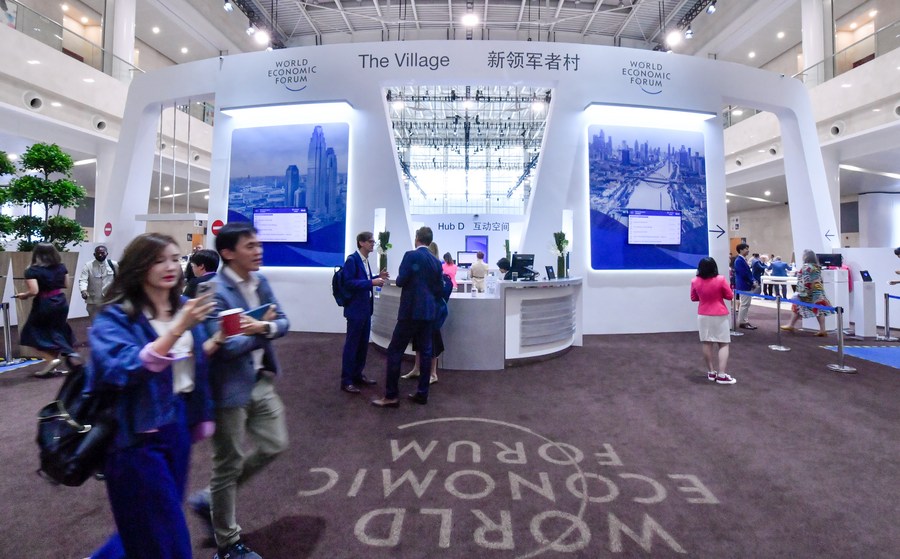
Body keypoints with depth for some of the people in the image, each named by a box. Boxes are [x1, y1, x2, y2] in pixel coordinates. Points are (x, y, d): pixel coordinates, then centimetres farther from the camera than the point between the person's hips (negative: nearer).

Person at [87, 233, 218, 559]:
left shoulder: (183, 307, 4)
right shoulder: (115, 317, -13)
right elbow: (124, 371, -27)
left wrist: (216, 341, -6)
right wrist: (177, 329, -35)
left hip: (178, 421, 6)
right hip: (137, 432, -6)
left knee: (164, 517, 21)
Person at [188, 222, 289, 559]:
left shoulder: (260, 281, 3)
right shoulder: (213, 291, -20)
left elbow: (283, 322, 0)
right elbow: (227, 346, -25)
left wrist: (264, 327, -21)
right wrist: (262, 330, -12)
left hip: (261, 381, 8)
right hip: (231, 387, -7)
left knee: (274, 445, 17)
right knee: (229, 465, 10)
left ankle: (210, 499, 38)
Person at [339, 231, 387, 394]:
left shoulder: (365, 260, 11)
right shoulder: (352, 259, -15)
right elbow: (349, 283, -22)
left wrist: (378, 277, 5)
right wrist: (371, 282, -24)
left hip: (366, 308, 9)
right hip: (356, 309, -9)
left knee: (363, 343, 15)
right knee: (352, 344, 0)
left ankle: (358, 375, 28)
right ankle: (346, 381, 10)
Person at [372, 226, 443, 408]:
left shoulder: (411, 255, -9)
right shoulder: (436, 261, 10)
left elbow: (400, 281, -13)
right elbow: (440, 288, 12)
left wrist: (399, 277, 9)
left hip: (411, 310, -7)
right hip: (428, 311, 7)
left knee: (395, 351, -1)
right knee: (425, 351, 10)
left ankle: (391, 396, 1)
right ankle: (422, 393, 15)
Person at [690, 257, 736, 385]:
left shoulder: (695, 281, -6)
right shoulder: (721, 280, -15)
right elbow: (730, 296, -5)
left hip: (703, 315, 3)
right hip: (720, 315, -3)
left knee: (707, 343, 10)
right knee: (723, 344, 4)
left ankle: (711, 372, 19)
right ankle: (721, 375, -1)